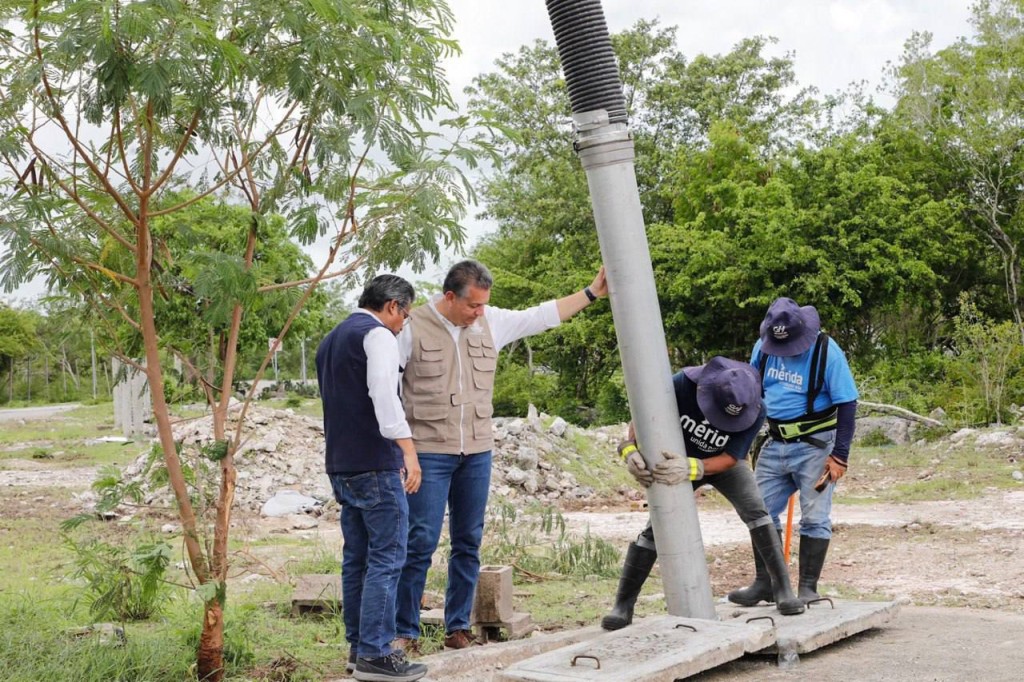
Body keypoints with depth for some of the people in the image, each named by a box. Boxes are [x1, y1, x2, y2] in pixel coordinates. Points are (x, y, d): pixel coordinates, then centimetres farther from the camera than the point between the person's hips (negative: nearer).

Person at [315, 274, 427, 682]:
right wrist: (407, 448, -26)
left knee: (357, 558, 12)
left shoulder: (330, 340, 21)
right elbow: (384, 394, -21)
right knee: (386, 558, -7)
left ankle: (358, 647, 16)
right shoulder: (377, 334, -7)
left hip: (340, 464, 9)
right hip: (374, 464, -9)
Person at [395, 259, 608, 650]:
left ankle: (458, 628, 19)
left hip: (477, 453, 5)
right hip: (429, 453, -5)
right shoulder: (413, 327, -8)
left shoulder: (491, 322, 6)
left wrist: (593, 292, 12)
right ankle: (405, 631, 4)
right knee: (422, 542, -6)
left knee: (468, 543, 9)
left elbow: (542, 315, 14)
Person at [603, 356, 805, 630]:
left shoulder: (756, 411, -33)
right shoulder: (684, 383, -36)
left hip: (723, 462, 1)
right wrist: (631, 448, -44)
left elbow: (730, 458, -31)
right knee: (657, 527, -5)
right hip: (678, 461, 0)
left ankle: (783, 588, -9)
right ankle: (623, 604, 1)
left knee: (756, 512, -19)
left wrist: (692, 469, -49)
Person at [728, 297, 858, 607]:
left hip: (815, 445, -5)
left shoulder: (826, 350, -14)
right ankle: (765, 582, 15)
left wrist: (839, 455, -16)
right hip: (775, 443, 5)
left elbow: (847, 404, -12)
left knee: (814, 518, -4)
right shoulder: (763, 347, 0)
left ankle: (808, 587, 5)